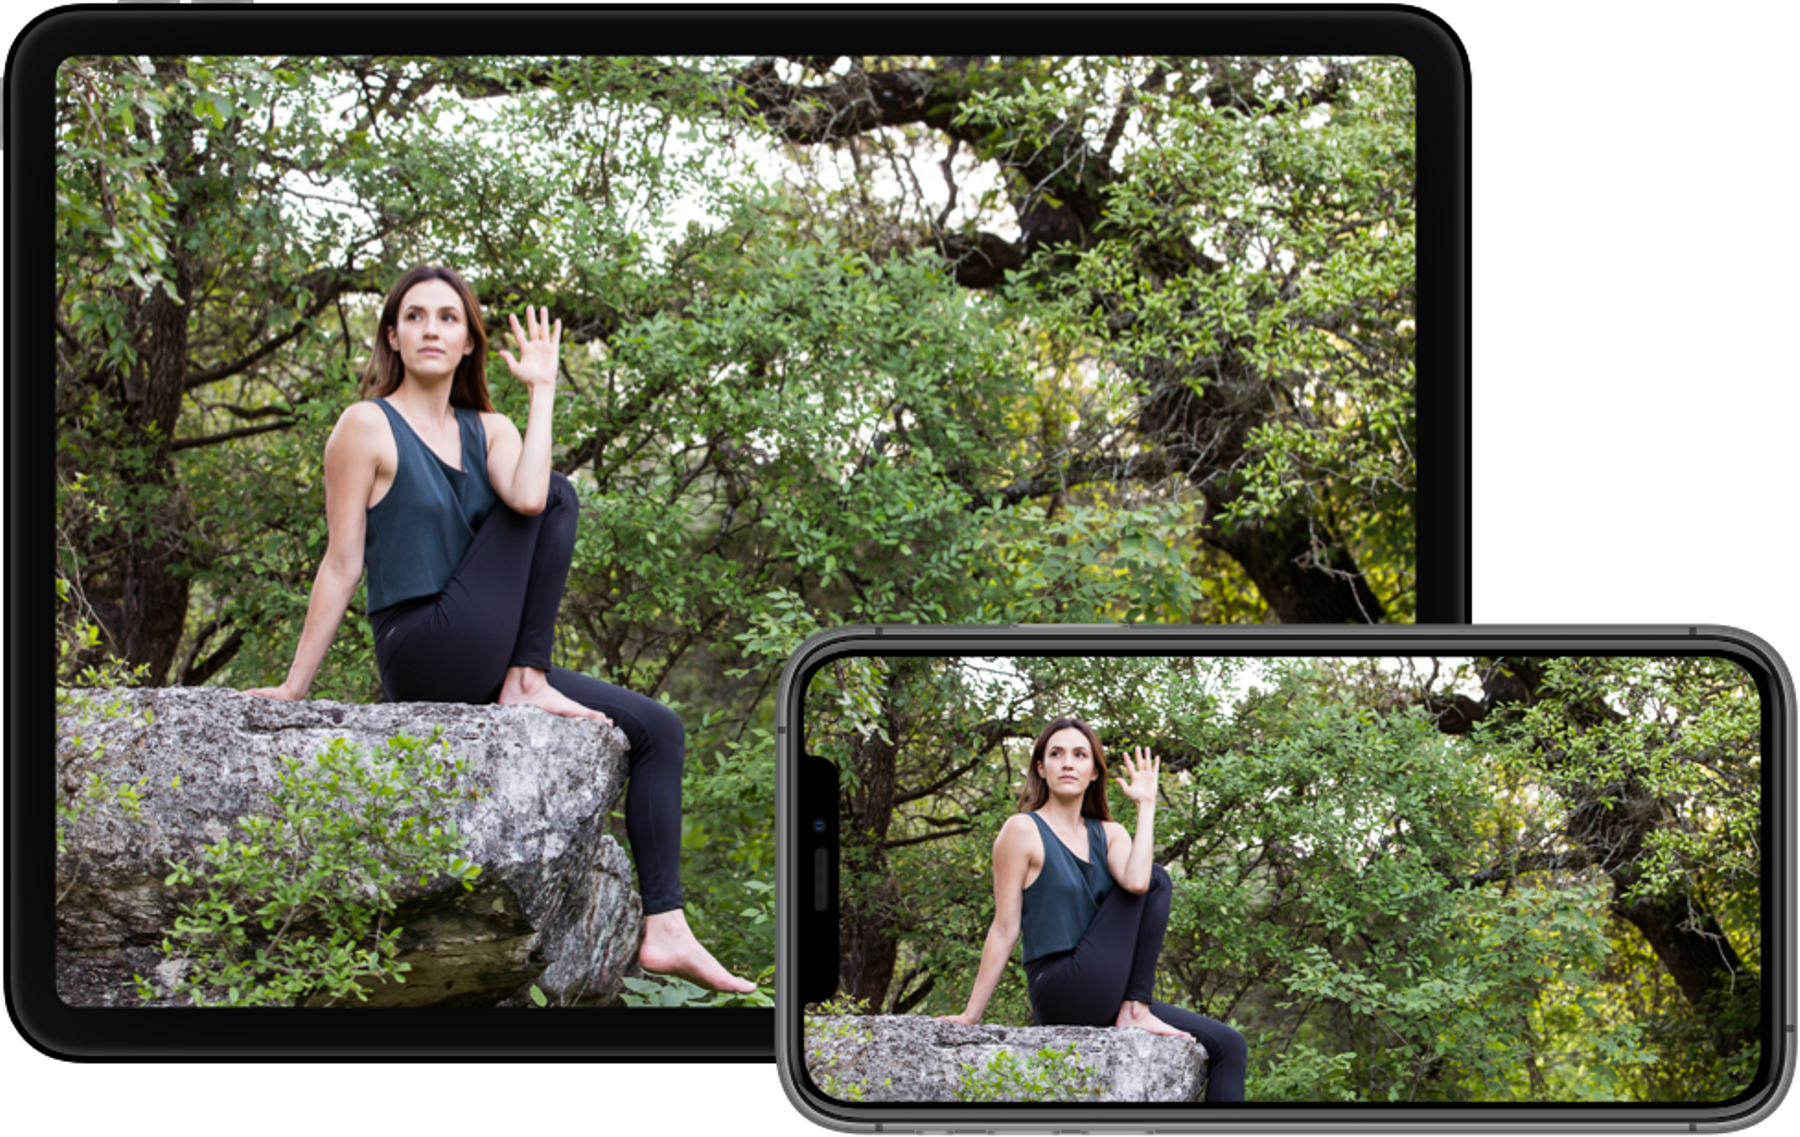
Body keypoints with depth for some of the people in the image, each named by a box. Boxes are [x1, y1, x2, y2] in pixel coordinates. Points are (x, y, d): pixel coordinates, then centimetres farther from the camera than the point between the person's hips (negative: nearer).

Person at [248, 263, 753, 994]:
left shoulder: (489, 432, 14)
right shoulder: (368, 426, -4)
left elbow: (525, 499, -11)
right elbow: (342, 563, -6)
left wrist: (542, 388, -3)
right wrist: (295, 685, -8)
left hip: (482, 669, 7)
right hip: (424, 654, -7)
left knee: (656, 729, 1)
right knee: (561, 497, -10)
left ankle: (664, 931, -4)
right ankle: (529, 685, -11)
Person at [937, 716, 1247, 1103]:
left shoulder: (1109, 835, 14)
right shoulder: (1023, 831, -3)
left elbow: (1136, 882, -10)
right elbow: (1005, 929, -5)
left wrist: (1146, 805, -2)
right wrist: (971, 1015, -8)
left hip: (1104, 1001, 7)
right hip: (1062, 992, -7)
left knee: (1227, 1046, -1)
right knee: (1159, 879, -9)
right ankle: (1135, 1013, -11)